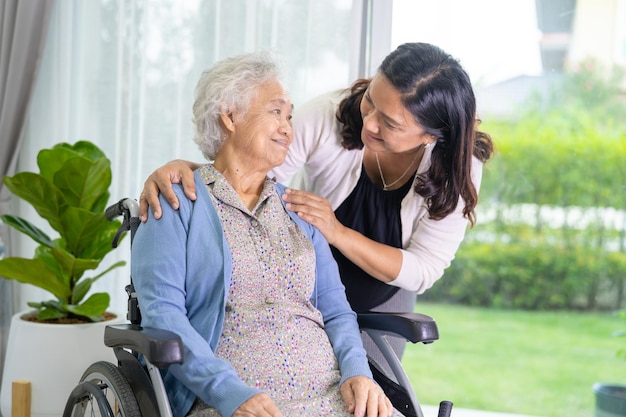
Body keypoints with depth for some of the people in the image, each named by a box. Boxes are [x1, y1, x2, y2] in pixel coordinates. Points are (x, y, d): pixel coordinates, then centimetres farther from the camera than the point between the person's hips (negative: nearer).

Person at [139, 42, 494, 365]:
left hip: (380, 306, 1)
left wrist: (339, 233, -35)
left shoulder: (459, 169, -24)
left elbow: (422, 272, -22)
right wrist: (182, 166, -41)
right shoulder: (328, 116, -28)